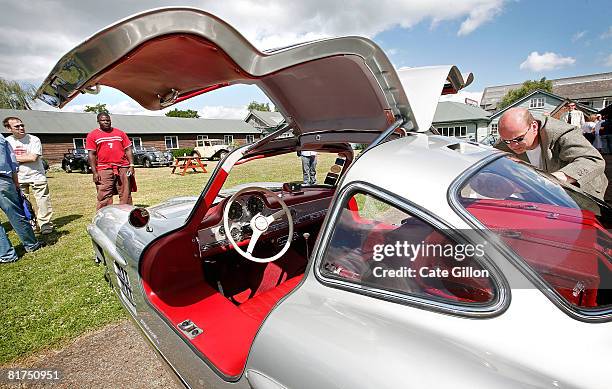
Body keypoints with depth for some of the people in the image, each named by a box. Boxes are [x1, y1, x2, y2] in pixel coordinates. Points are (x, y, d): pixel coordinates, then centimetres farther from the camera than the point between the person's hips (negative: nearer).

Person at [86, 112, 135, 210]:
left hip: (123, 168, 2)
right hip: (104, 170, -2)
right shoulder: (92, 135, 7)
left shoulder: (120, 133, 14)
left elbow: (128, 150, 12)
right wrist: (95, 172, -6)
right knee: (104, 198, -4)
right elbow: (91, 154, 2)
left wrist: (131, 165, 1)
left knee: (126, 195, 5)